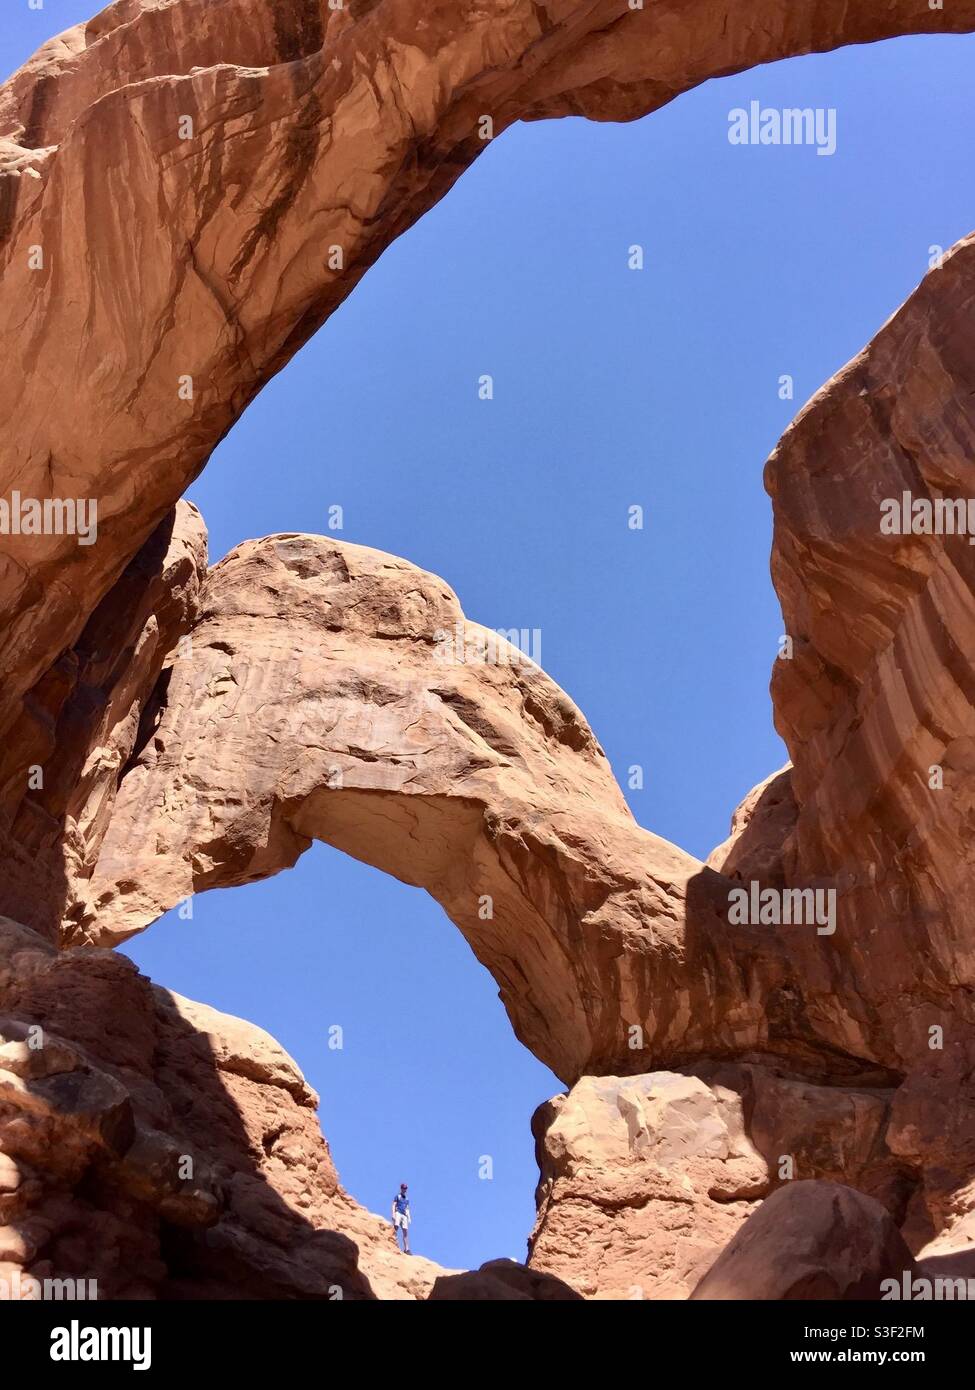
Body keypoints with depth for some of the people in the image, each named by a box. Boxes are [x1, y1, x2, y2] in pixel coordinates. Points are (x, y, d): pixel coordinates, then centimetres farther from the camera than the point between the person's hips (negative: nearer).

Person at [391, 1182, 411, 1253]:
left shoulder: (407, 1199, 25)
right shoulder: (397, 1196, 9)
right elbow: (394, 1205, 0)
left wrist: (409, 1218, 14)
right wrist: (393, 1214, -14)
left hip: (404, 1215, 5)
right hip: (398, 1213, -5)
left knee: (406, 1232, -4)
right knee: (396, 1226, -30)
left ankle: (406, 1249, -8)